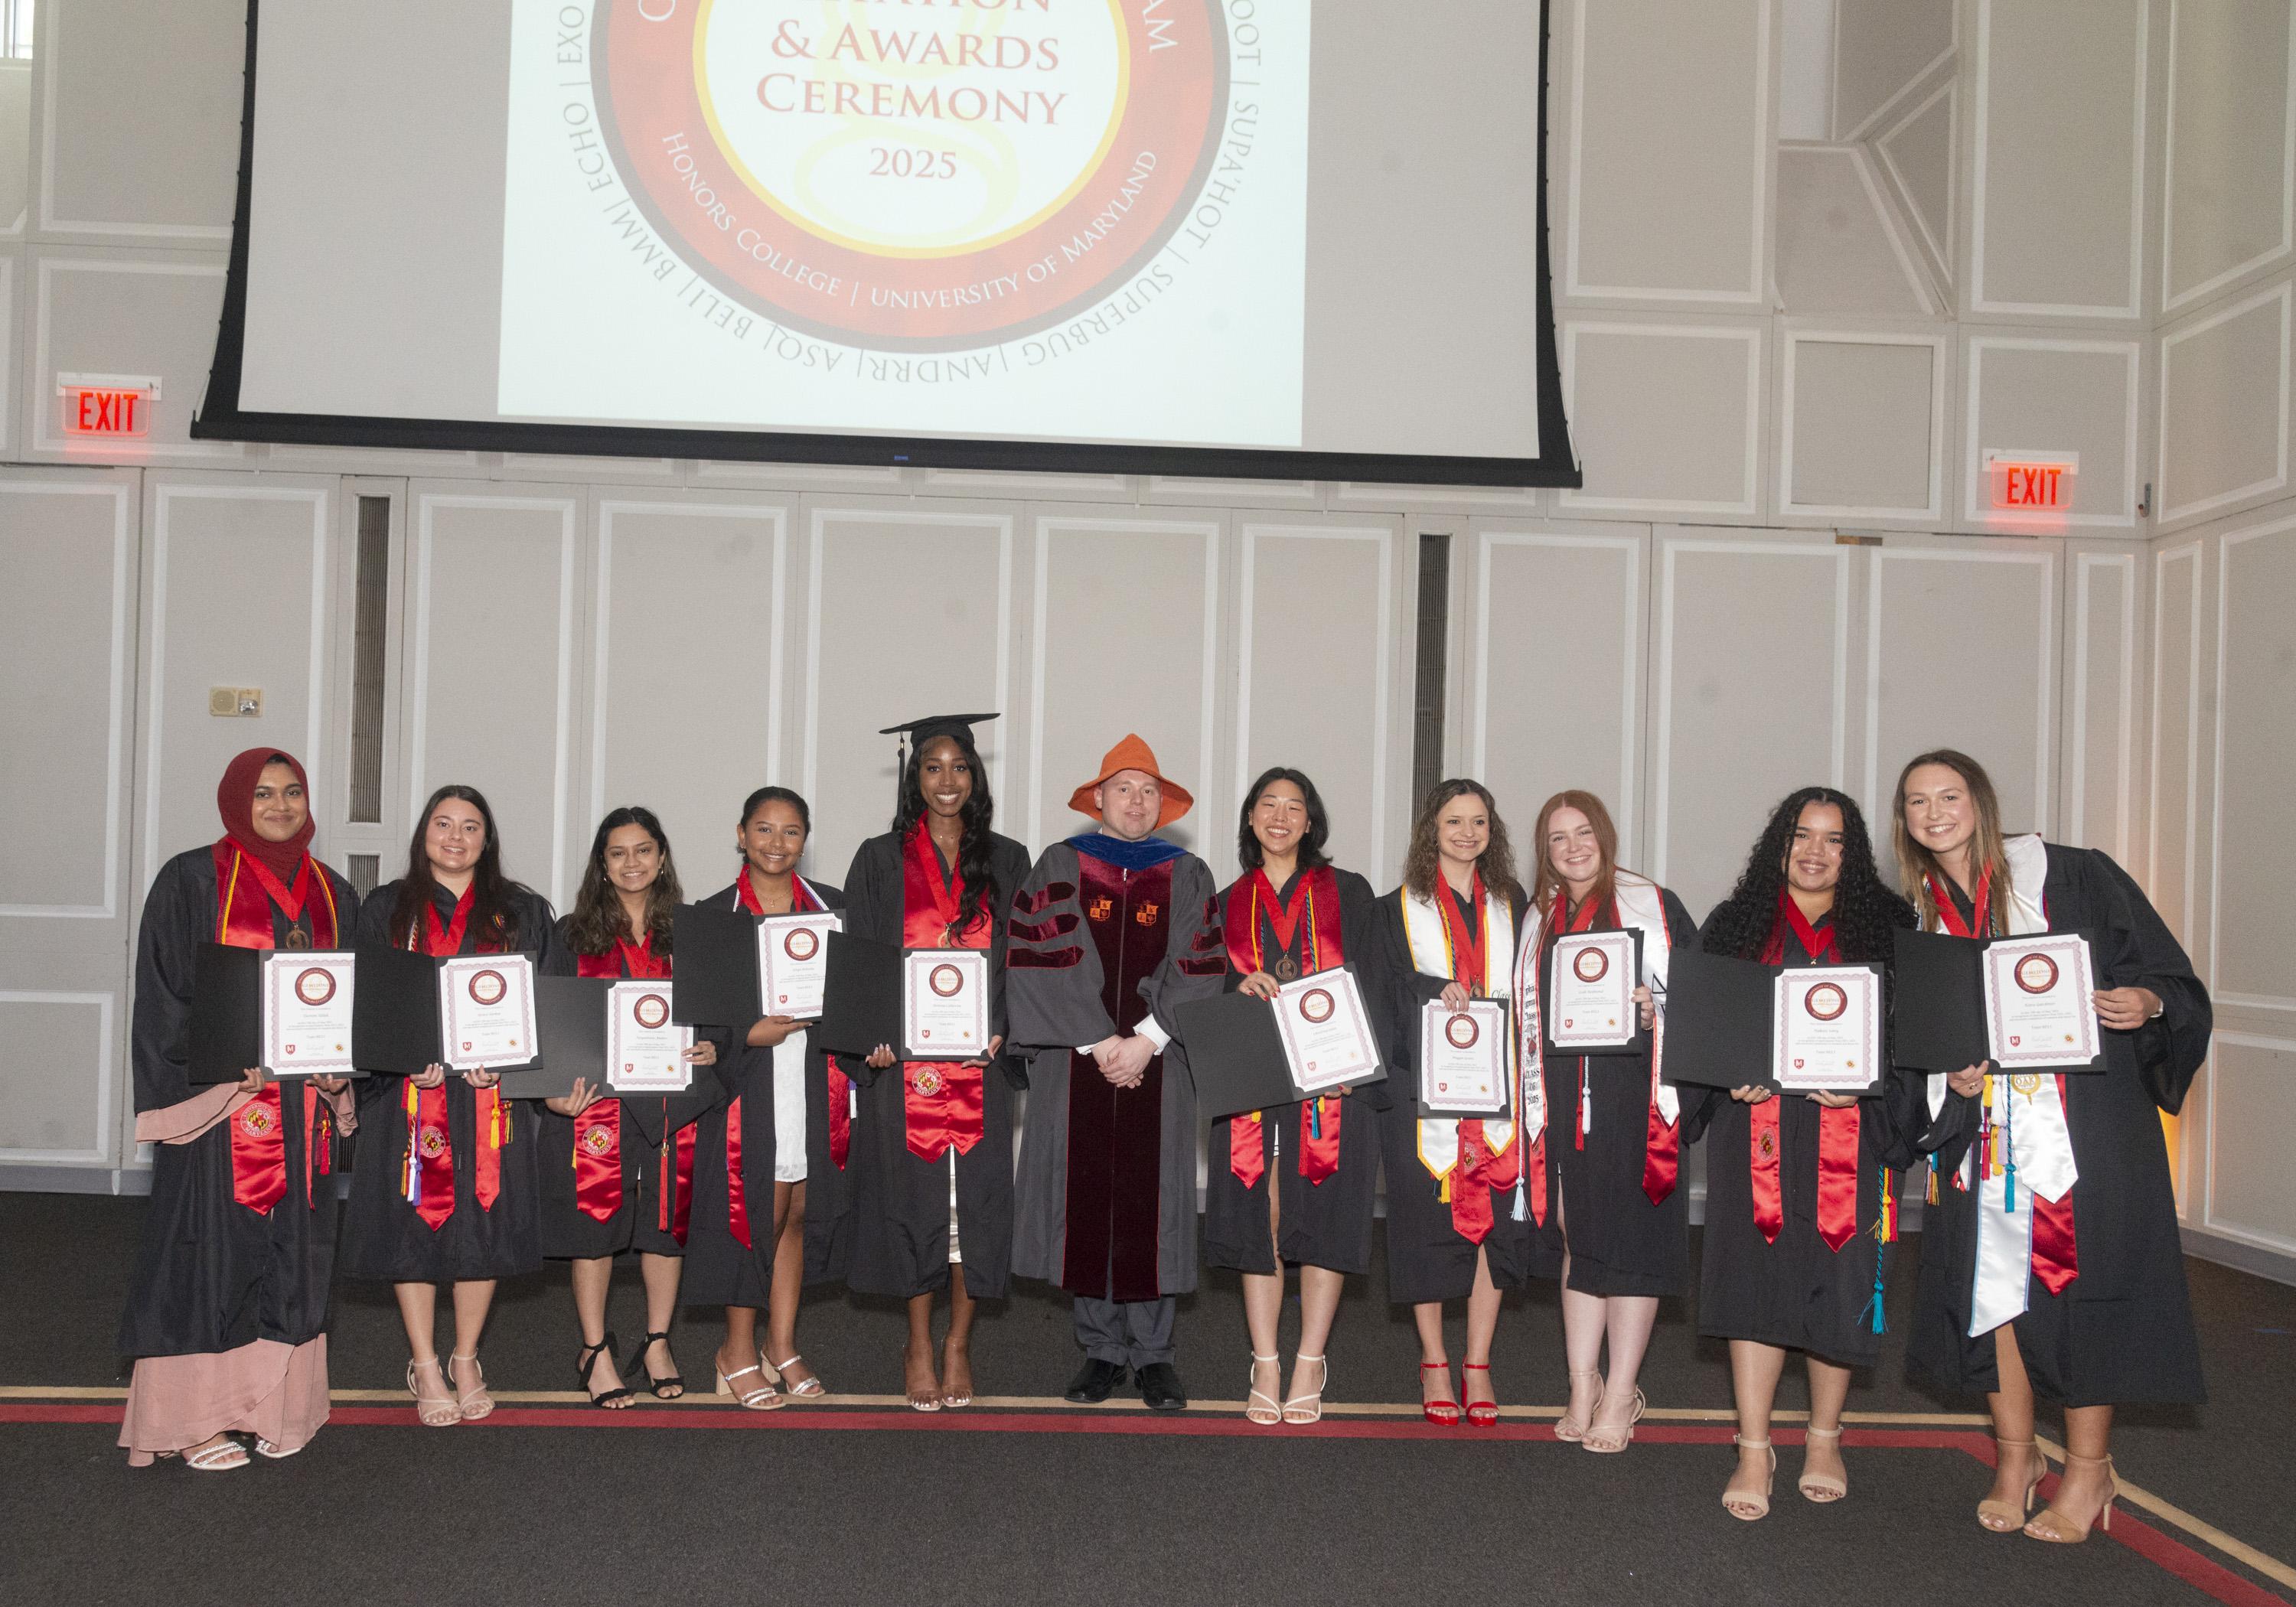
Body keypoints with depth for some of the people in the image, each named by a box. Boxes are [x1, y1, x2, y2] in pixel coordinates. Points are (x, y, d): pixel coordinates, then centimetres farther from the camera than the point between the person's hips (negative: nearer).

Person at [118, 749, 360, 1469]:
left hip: (305, 1104, 5)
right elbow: (163, 991, -6)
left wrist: (337, 1064, -2)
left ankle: (275, 1407, 15)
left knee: (294, 1249, 6)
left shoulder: (332, 894, 13)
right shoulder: (192, 881, -1)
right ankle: (192, 1418, 5)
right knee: (209, 1248, -3)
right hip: (216, 1096, -5)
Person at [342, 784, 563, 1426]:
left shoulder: (522, 912, 9)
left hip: (492, 1090, 1)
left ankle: (465, 1360, 18)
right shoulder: (387, 909, 8)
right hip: (408, 1090, 0)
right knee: (415, 1221, 0)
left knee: (484, 1222, 2)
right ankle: (425, 1367, 12)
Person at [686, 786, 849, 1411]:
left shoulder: (831, 907, 8)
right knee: (760, 1212, -3)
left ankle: (781, 1345, 20)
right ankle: (738, 1351, 13)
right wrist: (748, 1033, -17)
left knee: (799, 1211, 8)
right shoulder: (715, 914, 0)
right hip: (749, 1082, -3)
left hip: (816, 1082, 3)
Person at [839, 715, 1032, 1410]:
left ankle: (958, 1344, 16)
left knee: (976, 1193, 2)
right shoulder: (880, 860, 6)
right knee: (914, 1192, 2)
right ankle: (919, 1346, 15)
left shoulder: (1006, 861, 9)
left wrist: (1004, 1030, -7)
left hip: (980, 1058, 1)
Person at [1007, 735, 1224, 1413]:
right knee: (1086, 1198, 1)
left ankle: (1152, 1353, 9)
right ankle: (1102, 1350, 12)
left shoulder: (1189, 876, 10)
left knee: (1152, 1199, 0)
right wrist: (1097, 1042, -10)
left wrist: (1146, 1041, -10)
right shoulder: (1060, 867, 6)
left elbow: (1198, 970, 2)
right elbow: (1042, 963, -3)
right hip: (1074, 1063, 0)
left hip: (1159, 1066, 0)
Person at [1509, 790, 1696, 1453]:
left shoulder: (1654, 906, 1)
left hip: (1636, 1094, -4)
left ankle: (1620, 1396, 6)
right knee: (1576, 1234, 7)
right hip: (1564, 1098, 4)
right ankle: (1583, 1387, 16)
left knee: (1631, 1235, -2)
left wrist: (1656, 1009, -19)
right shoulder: (1539, 920, 14)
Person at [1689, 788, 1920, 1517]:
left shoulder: (1886, 928, 8)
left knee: (1837, 1282, 4)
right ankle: (1754, 1451, 4)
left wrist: (1867, 1084, -12)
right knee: (1758, 1277, -2)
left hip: (1848, 1132, 0)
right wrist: (1731, 1076, -9)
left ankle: (1824, 1439, 22)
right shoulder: (1735, 923, 10)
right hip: (1756, 1125, 0)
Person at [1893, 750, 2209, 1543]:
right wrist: (1949, 1080, -5)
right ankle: (2015, 1457, 20)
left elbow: (2162, 968, -1)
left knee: (2079, 1281, -2)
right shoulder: (1916, 914, 10)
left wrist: (2146, 1002, -22)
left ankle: (2088, 1469, 13)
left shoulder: (2070, 876, -2)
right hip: (1980, 1131, 4)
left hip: (2084, 1117, -4)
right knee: (1992, 1282, 4)